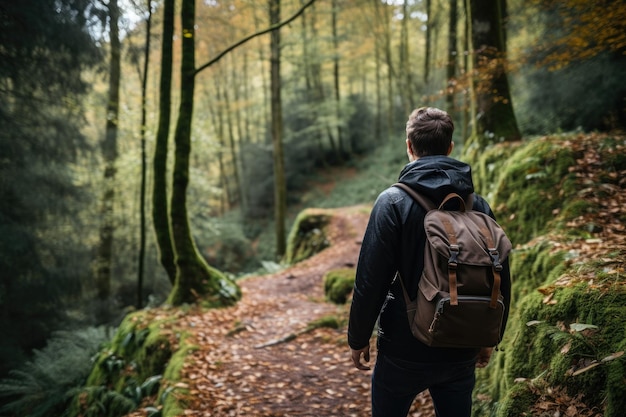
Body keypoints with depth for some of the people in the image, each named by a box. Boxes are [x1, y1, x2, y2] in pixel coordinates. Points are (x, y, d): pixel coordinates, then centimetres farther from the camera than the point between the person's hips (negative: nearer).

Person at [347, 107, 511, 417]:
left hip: (405, 348, -3)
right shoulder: (478, 205, 0)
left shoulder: (393, 201, -13)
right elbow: (500, 280, 5)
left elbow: (370, 279, -15)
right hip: (462, 353, 4)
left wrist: (358, 339, -3)